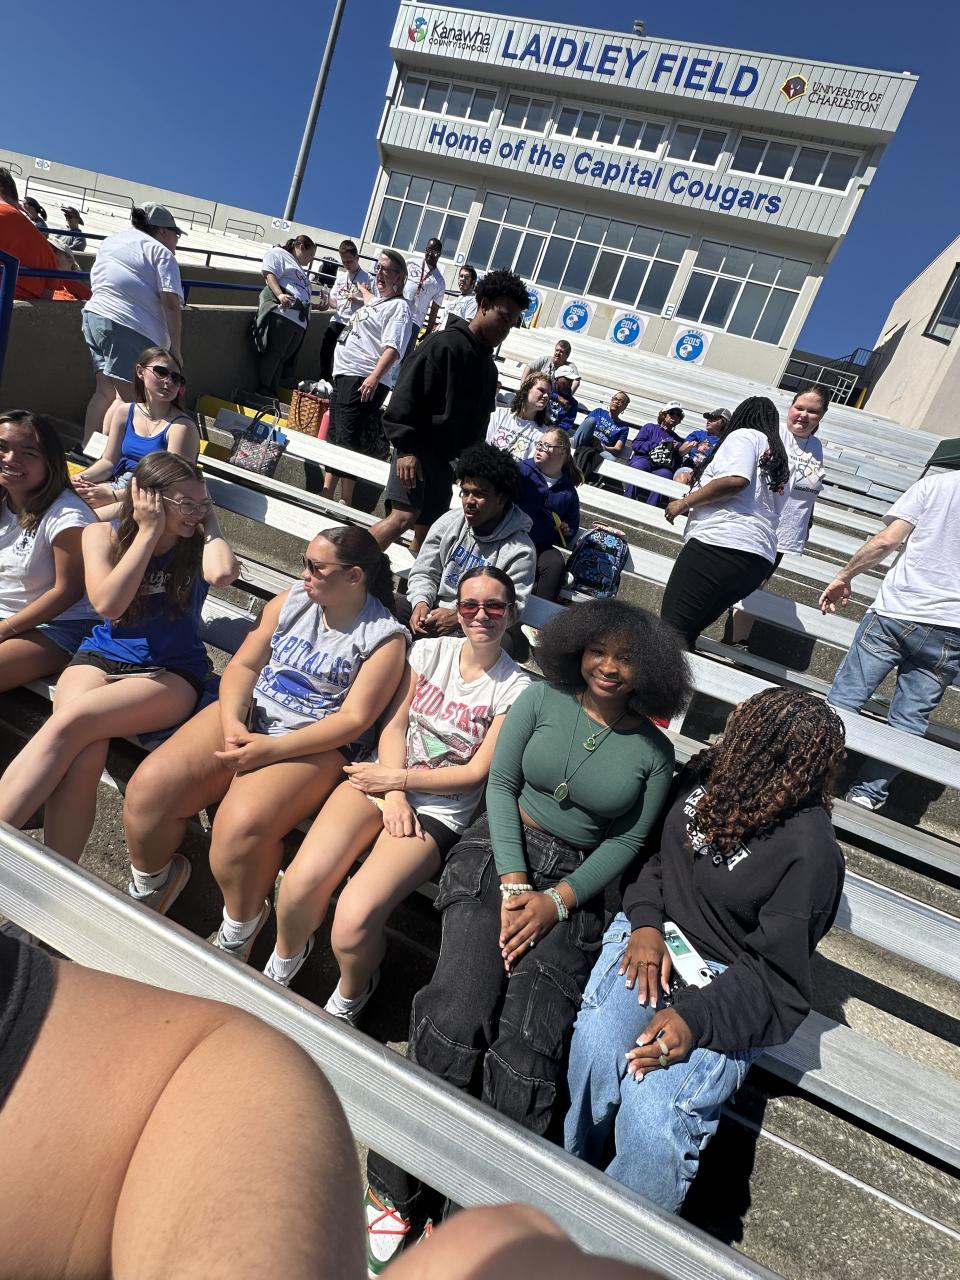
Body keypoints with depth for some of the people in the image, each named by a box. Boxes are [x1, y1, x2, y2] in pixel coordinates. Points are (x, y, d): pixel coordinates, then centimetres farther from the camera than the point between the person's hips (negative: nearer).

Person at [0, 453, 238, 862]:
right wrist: (149, 532, -11)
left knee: (69, 723, -30)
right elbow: (107, 603, -14)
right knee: (82, 759, -30)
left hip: (171, 673, -2)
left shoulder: (197, 546, 2)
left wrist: (209, 523, -6)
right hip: (100, 657, 2)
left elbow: (223, 573, -24)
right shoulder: (103, 535, 4)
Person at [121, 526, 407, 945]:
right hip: (249, 712, 5)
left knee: (241, 826, -30)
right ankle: (147, 887, 17)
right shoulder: (293, 599, 6)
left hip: (316, 742, -5)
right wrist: (232, 722, -14)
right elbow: (243, 665, 6)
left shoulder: (384, 637, -8)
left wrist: (272, 748, -20)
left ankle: (238, 932, 2)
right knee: (149, 786, -15)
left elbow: (354, 718, -14)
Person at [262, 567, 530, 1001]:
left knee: (356, 916, -24)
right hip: (382, 779, 3)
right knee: (305, 876, -23)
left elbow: (477, 772, -6)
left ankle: (349, 996, 11)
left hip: (440, 810, -3)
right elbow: (394, 724, 2)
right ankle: (283, 961, 11)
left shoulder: (514, 687, -3)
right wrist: (393, 798, -12)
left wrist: (396, 779, -9)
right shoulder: (431, 651, 7)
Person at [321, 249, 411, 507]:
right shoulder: (378, 301, 22)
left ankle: (345, 503, -10)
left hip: (364, 381, -10)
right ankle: (326, 494, 20)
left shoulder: (398, 307, -6)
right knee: (334, 438, 12)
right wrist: (363, 289, 70)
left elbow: (393, 348, -21)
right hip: (344, 376, 10)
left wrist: (374, 377, -34)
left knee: (348, 440, -15)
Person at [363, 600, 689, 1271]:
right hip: (500, 852, 0)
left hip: (574, 883, 1)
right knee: (457, 1018, -20)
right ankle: (398, 1190, -2)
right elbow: (501, 783, 1)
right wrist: (512, 881, -9)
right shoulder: (543, 699, 2)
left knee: (528, 1044, -18)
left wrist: (556, 900, -8)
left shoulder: (655, 751, 3)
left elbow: (627, 841, 3)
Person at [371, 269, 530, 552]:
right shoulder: (446, 345, -9)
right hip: (417, 452, -8)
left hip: (446, 460, 8)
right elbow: (406, 396, -15)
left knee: (427, 530, 7)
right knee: (403, 516, -22)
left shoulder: (488, 366, 18)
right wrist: (406, 449, -21)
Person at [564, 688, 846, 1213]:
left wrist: (696, 1017, -24)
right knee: (595, 1048, -22)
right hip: (653, 933, 4)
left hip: (728, 988, -4)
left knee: (652, 1117, -24)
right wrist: (645, 922, -6)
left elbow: (775, 975, -13)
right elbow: (649, 850, 9)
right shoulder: (705, 772, -3)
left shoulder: (810, 852, -18)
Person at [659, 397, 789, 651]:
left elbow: (736, 479, -12)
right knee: (687, 633, 10)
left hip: (720, 543, -9)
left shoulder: (745, 435, 7)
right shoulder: (780, 463, 30)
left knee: (671, 629, -15)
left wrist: (685, 502, -5)